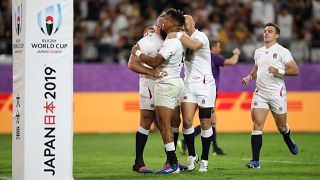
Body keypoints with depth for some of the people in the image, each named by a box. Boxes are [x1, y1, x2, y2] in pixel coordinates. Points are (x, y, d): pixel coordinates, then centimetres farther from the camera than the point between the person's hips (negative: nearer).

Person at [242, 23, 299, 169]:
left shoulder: (282, 52, -4)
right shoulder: (258, 52, 14)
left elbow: (295, 70, -10)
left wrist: (279, 71, -23)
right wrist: (249, 77, 8)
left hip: (277, 93, -4)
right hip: (260, 93, 4)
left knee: (281, 126, 10)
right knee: (257, 125, -10)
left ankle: (289, 143, 46)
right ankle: (255, 161, -12)